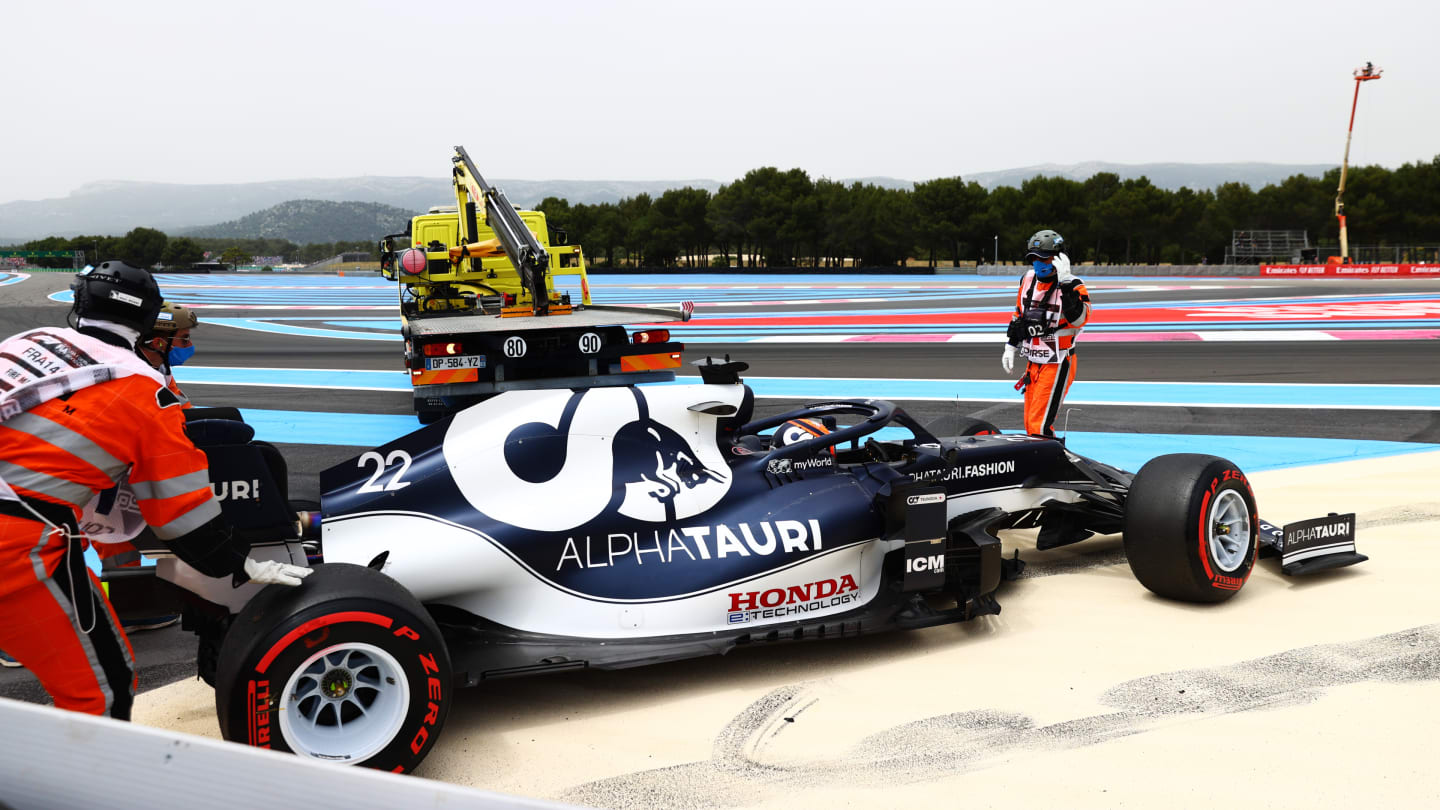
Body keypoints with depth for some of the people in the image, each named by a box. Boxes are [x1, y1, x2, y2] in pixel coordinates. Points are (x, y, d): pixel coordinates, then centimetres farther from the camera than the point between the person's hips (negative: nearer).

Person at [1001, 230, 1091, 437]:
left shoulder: (1072, 286, -13)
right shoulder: (1028, 280, 7)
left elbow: (1079, 319, -31)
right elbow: (1018, 315, 20)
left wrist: (1065, 282, -33)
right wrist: (1010, 347, 18)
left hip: (1057, 365, -7)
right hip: (1033, 363, 7)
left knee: (1040, 425, -13)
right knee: (1030, 424, 12)